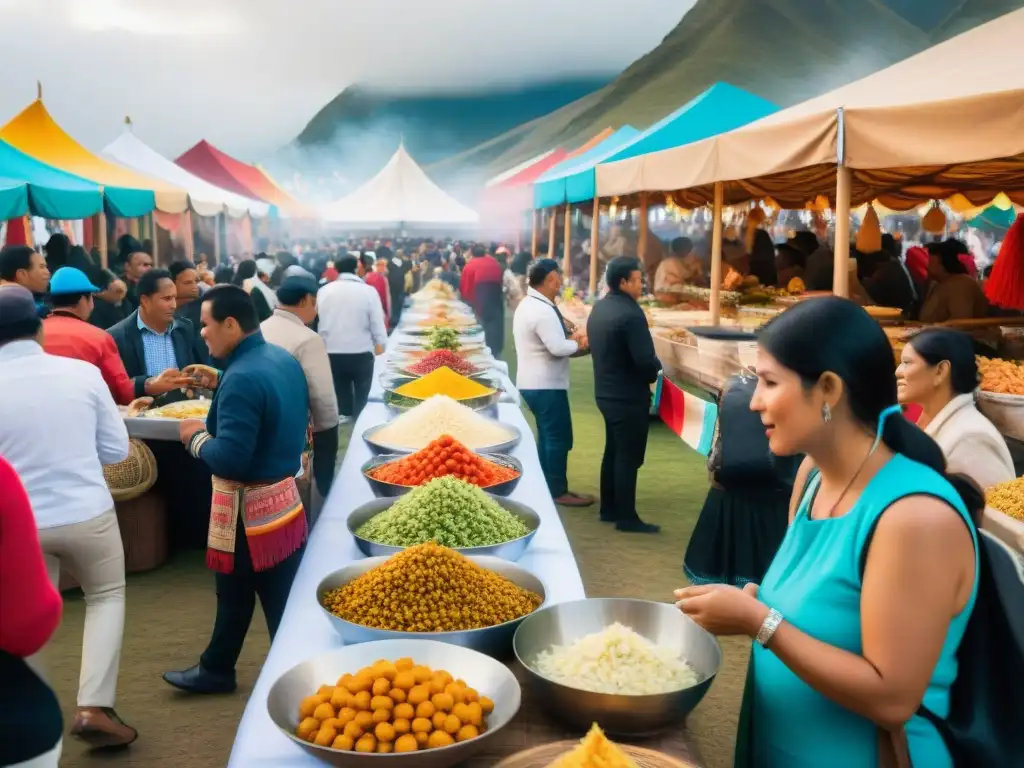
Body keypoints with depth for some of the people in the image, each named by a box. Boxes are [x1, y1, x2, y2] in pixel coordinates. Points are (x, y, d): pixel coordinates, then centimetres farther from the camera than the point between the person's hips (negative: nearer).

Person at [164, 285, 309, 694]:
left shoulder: (241, 377, -25)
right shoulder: (283, 358, 4)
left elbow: (230, 460, -28)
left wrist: (196, 437, -10)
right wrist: (219, 386, 13)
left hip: (252, 507, -10)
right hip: (287, 493, 10)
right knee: (252, 592, 22)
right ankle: (216, 669, 39)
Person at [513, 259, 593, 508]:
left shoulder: (528, 305, 12)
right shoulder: (542, 310, -21)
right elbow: (558, 348, -25)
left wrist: (570, 338, 3)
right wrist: (577, 343, -7)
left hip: (533, 382, 10)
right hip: (546, 385, -10)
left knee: (547, 435, 17)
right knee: (559, 437, -2)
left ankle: (547, 486, 24)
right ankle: (558, 492, 4)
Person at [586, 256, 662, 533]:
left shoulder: (599, 308, 7)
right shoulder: (630, 313, -22)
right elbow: (646, 360, -25)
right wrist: (654, 373, -5)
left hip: (606, 392, 9)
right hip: (629, 396, -9)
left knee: (613, 452, 18)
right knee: (628, 457, -1)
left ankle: (609, 509, 27)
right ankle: (626, 518, 6)